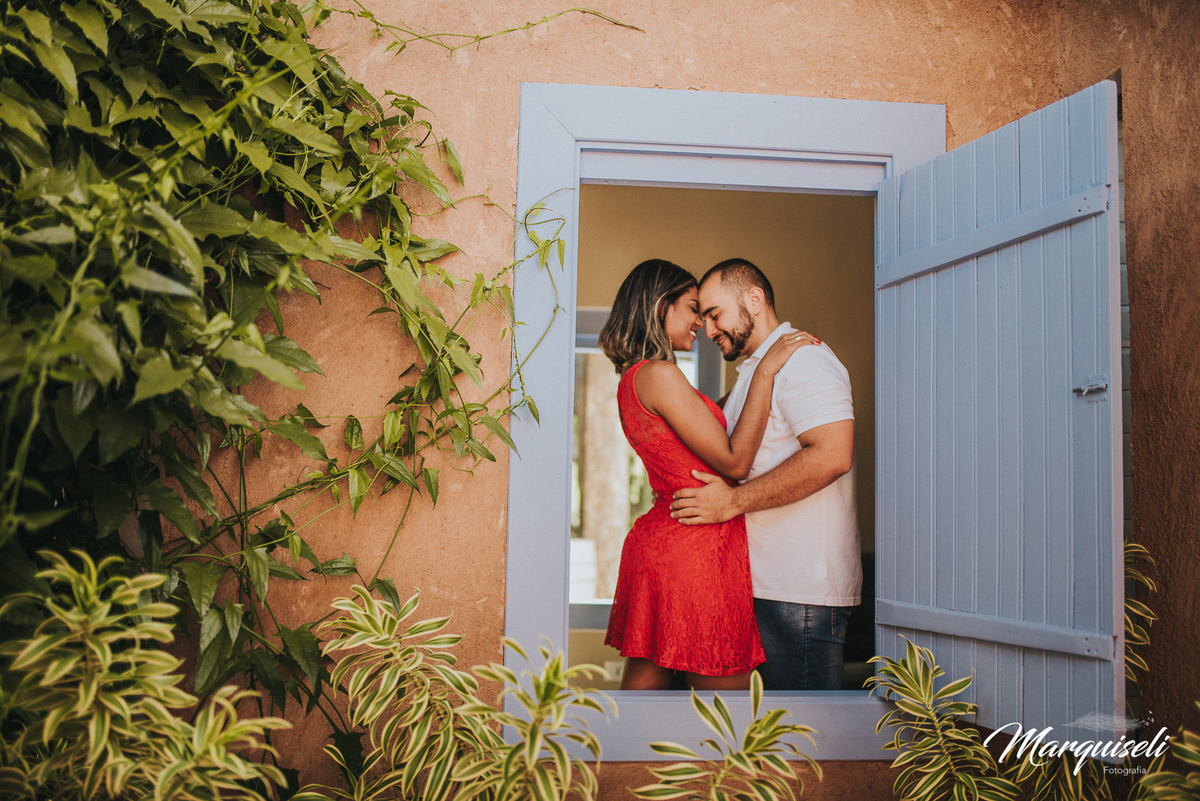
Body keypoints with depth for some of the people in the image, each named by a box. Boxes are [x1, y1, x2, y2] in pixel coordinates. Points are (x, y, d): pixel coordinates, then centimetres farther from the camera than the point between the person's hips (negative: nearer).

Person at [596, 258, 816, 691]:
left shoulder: (632, 379, 14)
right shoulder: (659, 374, -15)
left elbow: (709, 429, 22)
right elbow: (734, 462, -13)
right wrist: (765, 371, -9)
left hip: (656, 539, 10)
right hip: (697, 548, -10)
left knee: (646, 678, 12)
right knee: (724, 693, -1)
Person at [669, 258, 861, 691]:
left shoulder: (802, 359, -10)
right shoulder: (755, 370, 24)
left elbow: (832, 455, -24)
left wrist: (732, 501, -21)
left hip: (800, 590, -10)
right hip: (767, 584, 10)